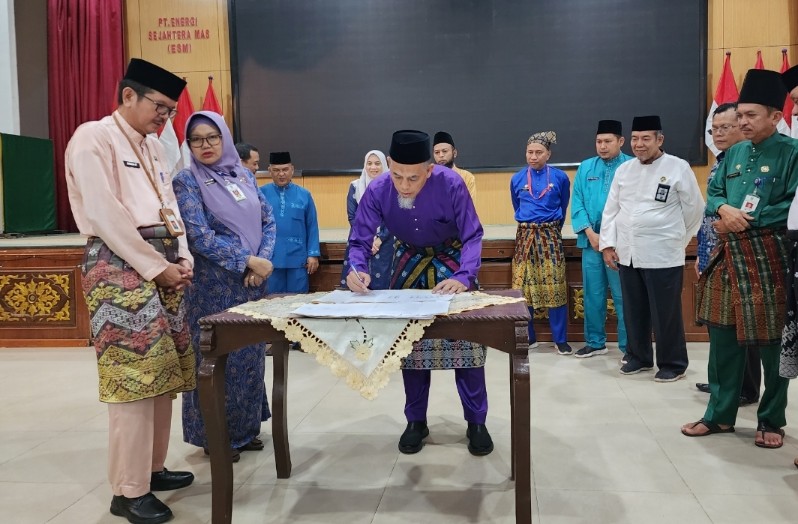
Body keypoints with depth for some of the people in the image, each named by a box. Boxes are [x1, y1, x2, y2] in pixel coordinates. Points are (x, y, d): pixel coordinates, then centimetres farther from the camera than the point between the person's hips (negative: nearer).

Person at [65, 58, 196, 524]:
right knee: (133, 376, -9)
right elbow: (105, 214, -15)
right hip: (120, 265, -8)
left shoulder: (154, 146, 19)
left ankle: (152, 468, 21)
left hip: (163, 266, 8)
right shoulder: (93, 138, -6)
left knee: (162, 372, 9)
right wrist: (156, 266, -13)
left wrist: (182, 258, 4)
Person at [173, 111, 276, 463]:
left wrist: (263, 260, -8)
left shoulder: (244, 175, 9)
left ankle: (246, 427, 26)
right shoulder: (186, 181, -6)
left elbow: (268, 220, 9)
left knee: (251, 353, 11)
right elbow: (200, 237, -16)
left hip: (253, 281, 5)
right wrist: (248, 261, -18)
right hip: (214, 285, -5)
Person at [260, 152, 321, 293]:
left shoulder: (304, 195, 3)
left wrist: (313, 254, -1)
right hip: (270, 259, 0)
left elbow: (312, 227, 4)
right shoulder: (261, 194, 1)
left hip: (298, 259, 1)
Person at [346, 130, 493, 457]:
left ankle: (476, 422, 10)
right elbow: (360, 240, -19)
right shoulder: (377, 191, -25)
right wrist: (356, 270, -41)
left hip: (452, 259, -2)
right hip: (409, 261, 3)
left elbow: (472, 236, -26)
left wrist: (463, 278, -42)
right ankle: (416, 421, 19)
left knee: (465, 337, -4)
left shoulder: (451, 184, -31)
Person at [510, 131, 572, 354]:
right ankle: (527, 337, 16)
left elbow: (563, 207, 14)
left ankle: (560, 339, 9)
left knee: (555, 287, -2)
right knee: (523, 287, 4)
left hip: (550, 235, -2)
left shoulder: (560, 177, 0)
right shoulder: (517, 179, 4)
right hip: (525, 236, 2)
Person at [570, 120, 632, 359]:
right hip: (591, 240, 4)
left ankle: (628, 346, 11)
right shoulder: (585, 168, 8)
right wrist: (590, 233, -6)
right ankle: (595, 342, 23)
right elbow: (577, 204, 6)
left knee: (623, 296, 1)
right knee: (593, 294, 10)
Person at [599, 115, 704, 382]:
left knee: (666, 313, 3)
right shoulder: (624, 169, 9)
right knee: (634, 310, 14)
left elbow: (694, 209, 1)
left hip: (663, 255, -5)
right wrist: (607, 244, 5)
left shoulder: (678, 168, -6)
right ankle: (638, 356, 30)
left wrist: (676, 239, 8)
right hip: (627, 254, 5)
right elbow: (611, 209, 11)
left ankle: (673, 364, 19)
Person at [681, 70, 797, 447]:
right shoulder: (733, 154, 11)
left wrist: (747, 219, -15)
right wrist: (724, 210, -8)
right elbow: (713, 193, 14)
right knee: (722, 338, 10)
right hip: (728, 255, 6)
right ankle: (720, 415, 23)